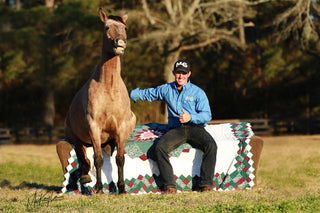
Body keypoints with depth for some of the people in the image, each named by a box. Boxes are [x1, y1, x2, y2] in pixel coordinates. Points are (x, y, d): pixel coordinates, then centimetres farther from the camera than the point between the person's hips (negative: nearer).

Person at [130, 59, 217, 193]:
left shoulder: (198, 92, 5)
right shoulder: (166, 89, 15)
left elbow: (207, 115, -4)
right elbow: (147, 94, 30)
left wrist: (190, 117, -21)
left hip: (195, 128, -2)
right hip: (175, 130, 2)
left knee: (211, 146, -32)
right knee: (159, 148, -29)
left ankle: (206, 184, -26)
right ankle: (169, 186, -26)